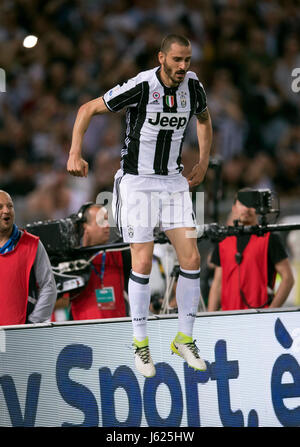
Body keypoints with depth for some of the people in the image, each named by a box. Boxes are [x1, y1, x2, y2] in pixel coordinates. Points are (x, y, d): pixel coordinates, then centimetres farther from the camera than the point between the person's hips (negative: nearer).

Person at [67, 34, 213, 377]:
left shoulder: (192, 85, -4)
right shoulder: (141, 86, -19)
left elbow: (203, 118, 21)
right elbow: (88, 109, -9)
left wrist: (203, 164, 15)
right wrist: (75, 153, -17)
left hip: (173, 182, 5)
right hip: (137, 182, -5)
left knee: (191, 259, -3)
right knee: (143, 263, -7)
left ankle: (184, 339, 12)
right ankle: (140, 343, 9)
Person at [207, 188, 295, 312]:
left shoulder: (270, 239, 2)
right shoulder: (223, 242, 15)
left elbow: (287, 278, -1)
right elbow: (217, 283, 17)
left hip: (259, 314, -4)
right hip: (229, 316, 4)